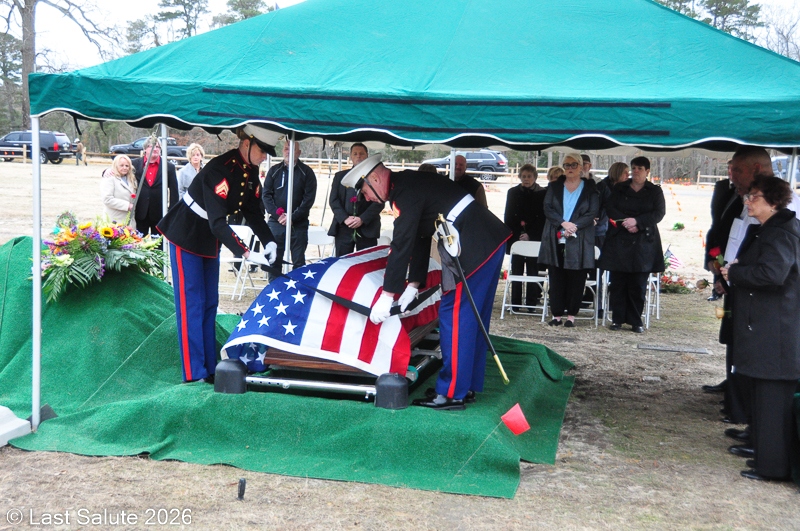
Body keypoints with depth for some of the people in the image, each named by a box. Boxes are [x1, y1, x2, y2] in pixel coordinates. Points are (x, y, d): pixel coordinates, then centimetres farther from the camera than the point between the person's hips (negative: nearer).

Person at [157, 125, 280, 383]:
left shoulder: (251, 172, -3)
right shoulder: (219, 169, -29)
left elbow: (252, 212, 2)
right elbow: (217, 221, -35)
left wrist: (269, 241, -14)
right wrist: (246, 253, -40)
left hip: (210, 240, 8)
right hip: (186, 236, -8)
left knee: (209, 304, 9)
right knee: (191, 305, -7)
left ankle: (209, 368, 16)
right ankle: (194, 375, -4)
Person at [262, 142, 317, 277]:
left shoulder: (306, 172, 3)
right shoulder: (274, 171, 10)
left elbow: (309, 198, -4)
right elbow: (266, 195, 5)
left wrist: (293, 217, -13)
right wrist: (278, 214, -10)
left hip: (298, 224, -2)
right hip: (276, 222, 2)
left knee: (299, 261, 1)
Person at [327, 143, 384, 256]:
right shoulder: (340, 176, 16)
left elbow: (379, 202, 0)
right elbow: (333, 200, 8)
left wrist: (362, 219, -12)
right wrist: (344, 218, -8)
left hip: (367, 228, -2)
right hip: (343, 229, 2)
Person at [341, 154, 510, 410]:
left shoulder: (405, 192, -13)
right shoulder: (411, 184, 18)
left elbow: (401, 245, -17)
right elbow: (419, 239, 20)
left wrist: (387, 295, -13)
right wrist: (414, 284, 15)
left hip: (473, 247, -10)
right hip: (489, 242, 10)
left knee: (455, 315, -6)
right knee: (472, 317, 15)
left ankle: (452, 393, -1)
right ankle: (468, 385, 23)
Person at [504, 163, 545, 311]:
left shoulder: (542, 194, 3)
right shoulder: (513, 192, 9)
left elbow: (543, 218, 1)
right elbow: (508, 216, 7)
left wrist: (530, 235, -9)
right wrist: (517, 235, -5)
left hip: (534, 239, -1)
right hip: (516, 237, 1)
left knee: (532, 271, 0)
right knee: (517, 271, 1)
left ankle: (531, 303, 5)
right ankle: (515, 304, 4)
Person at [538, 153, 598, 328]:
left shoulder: (590, 188, 7)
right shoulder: (554, 186, 12)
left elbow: (592, 213, -2)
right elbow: (547, 208, 2)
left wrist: (574, 226, -15)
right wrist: (563, 223, -14)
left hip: (579, 241, -2)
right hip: (555, 239, 2)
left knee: (576, 278, -1)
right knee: (556, 278, 1)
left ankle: (571, 315, 6)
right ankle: (557, 314, 7)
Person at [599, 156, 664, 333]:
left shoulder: (655, 191, 9)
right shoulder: (619, 189, 13)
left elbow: (659, 213, -3)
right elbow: (610, 209, 2)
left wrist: (637, 222, -16)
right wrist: (625, 223, -14)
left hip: (643, 243, -1)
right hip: (619, 241, 1)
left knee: (638, 284, -2)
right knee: (617, 282, 0)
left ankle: (635, 321, 6)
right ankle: (617, 319, 7)